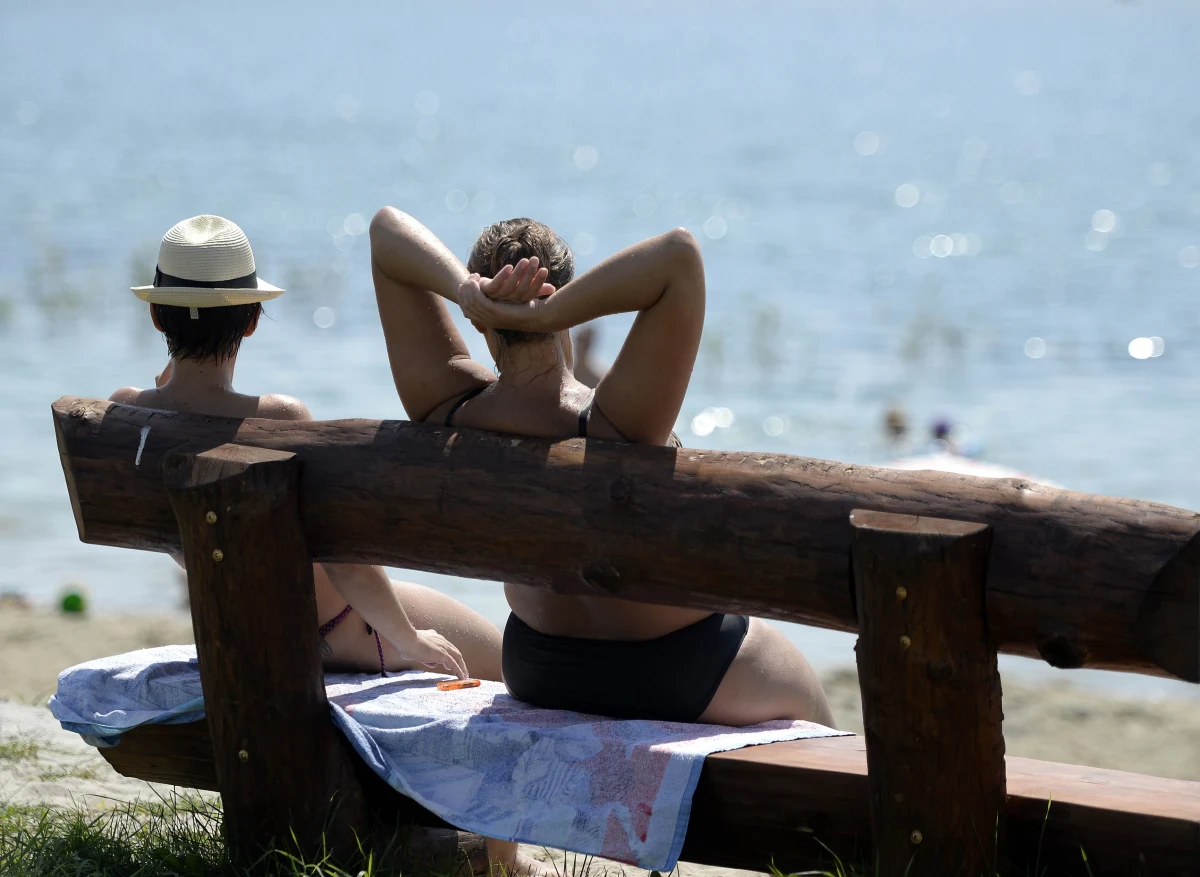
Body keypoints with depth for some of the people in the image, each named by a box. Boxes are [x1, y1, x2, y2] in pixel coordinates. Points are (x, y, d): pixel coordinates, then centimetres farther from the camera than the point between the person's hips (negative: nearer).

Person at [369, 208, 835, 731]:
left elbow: (386, 229, -18)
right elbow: (679, 255, -47)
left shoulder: (447, 412, -22)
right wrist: (545, 314, -46)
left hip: (538, 674, 5)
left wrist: (463, 291, -37)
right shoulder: (614, 425, -35)